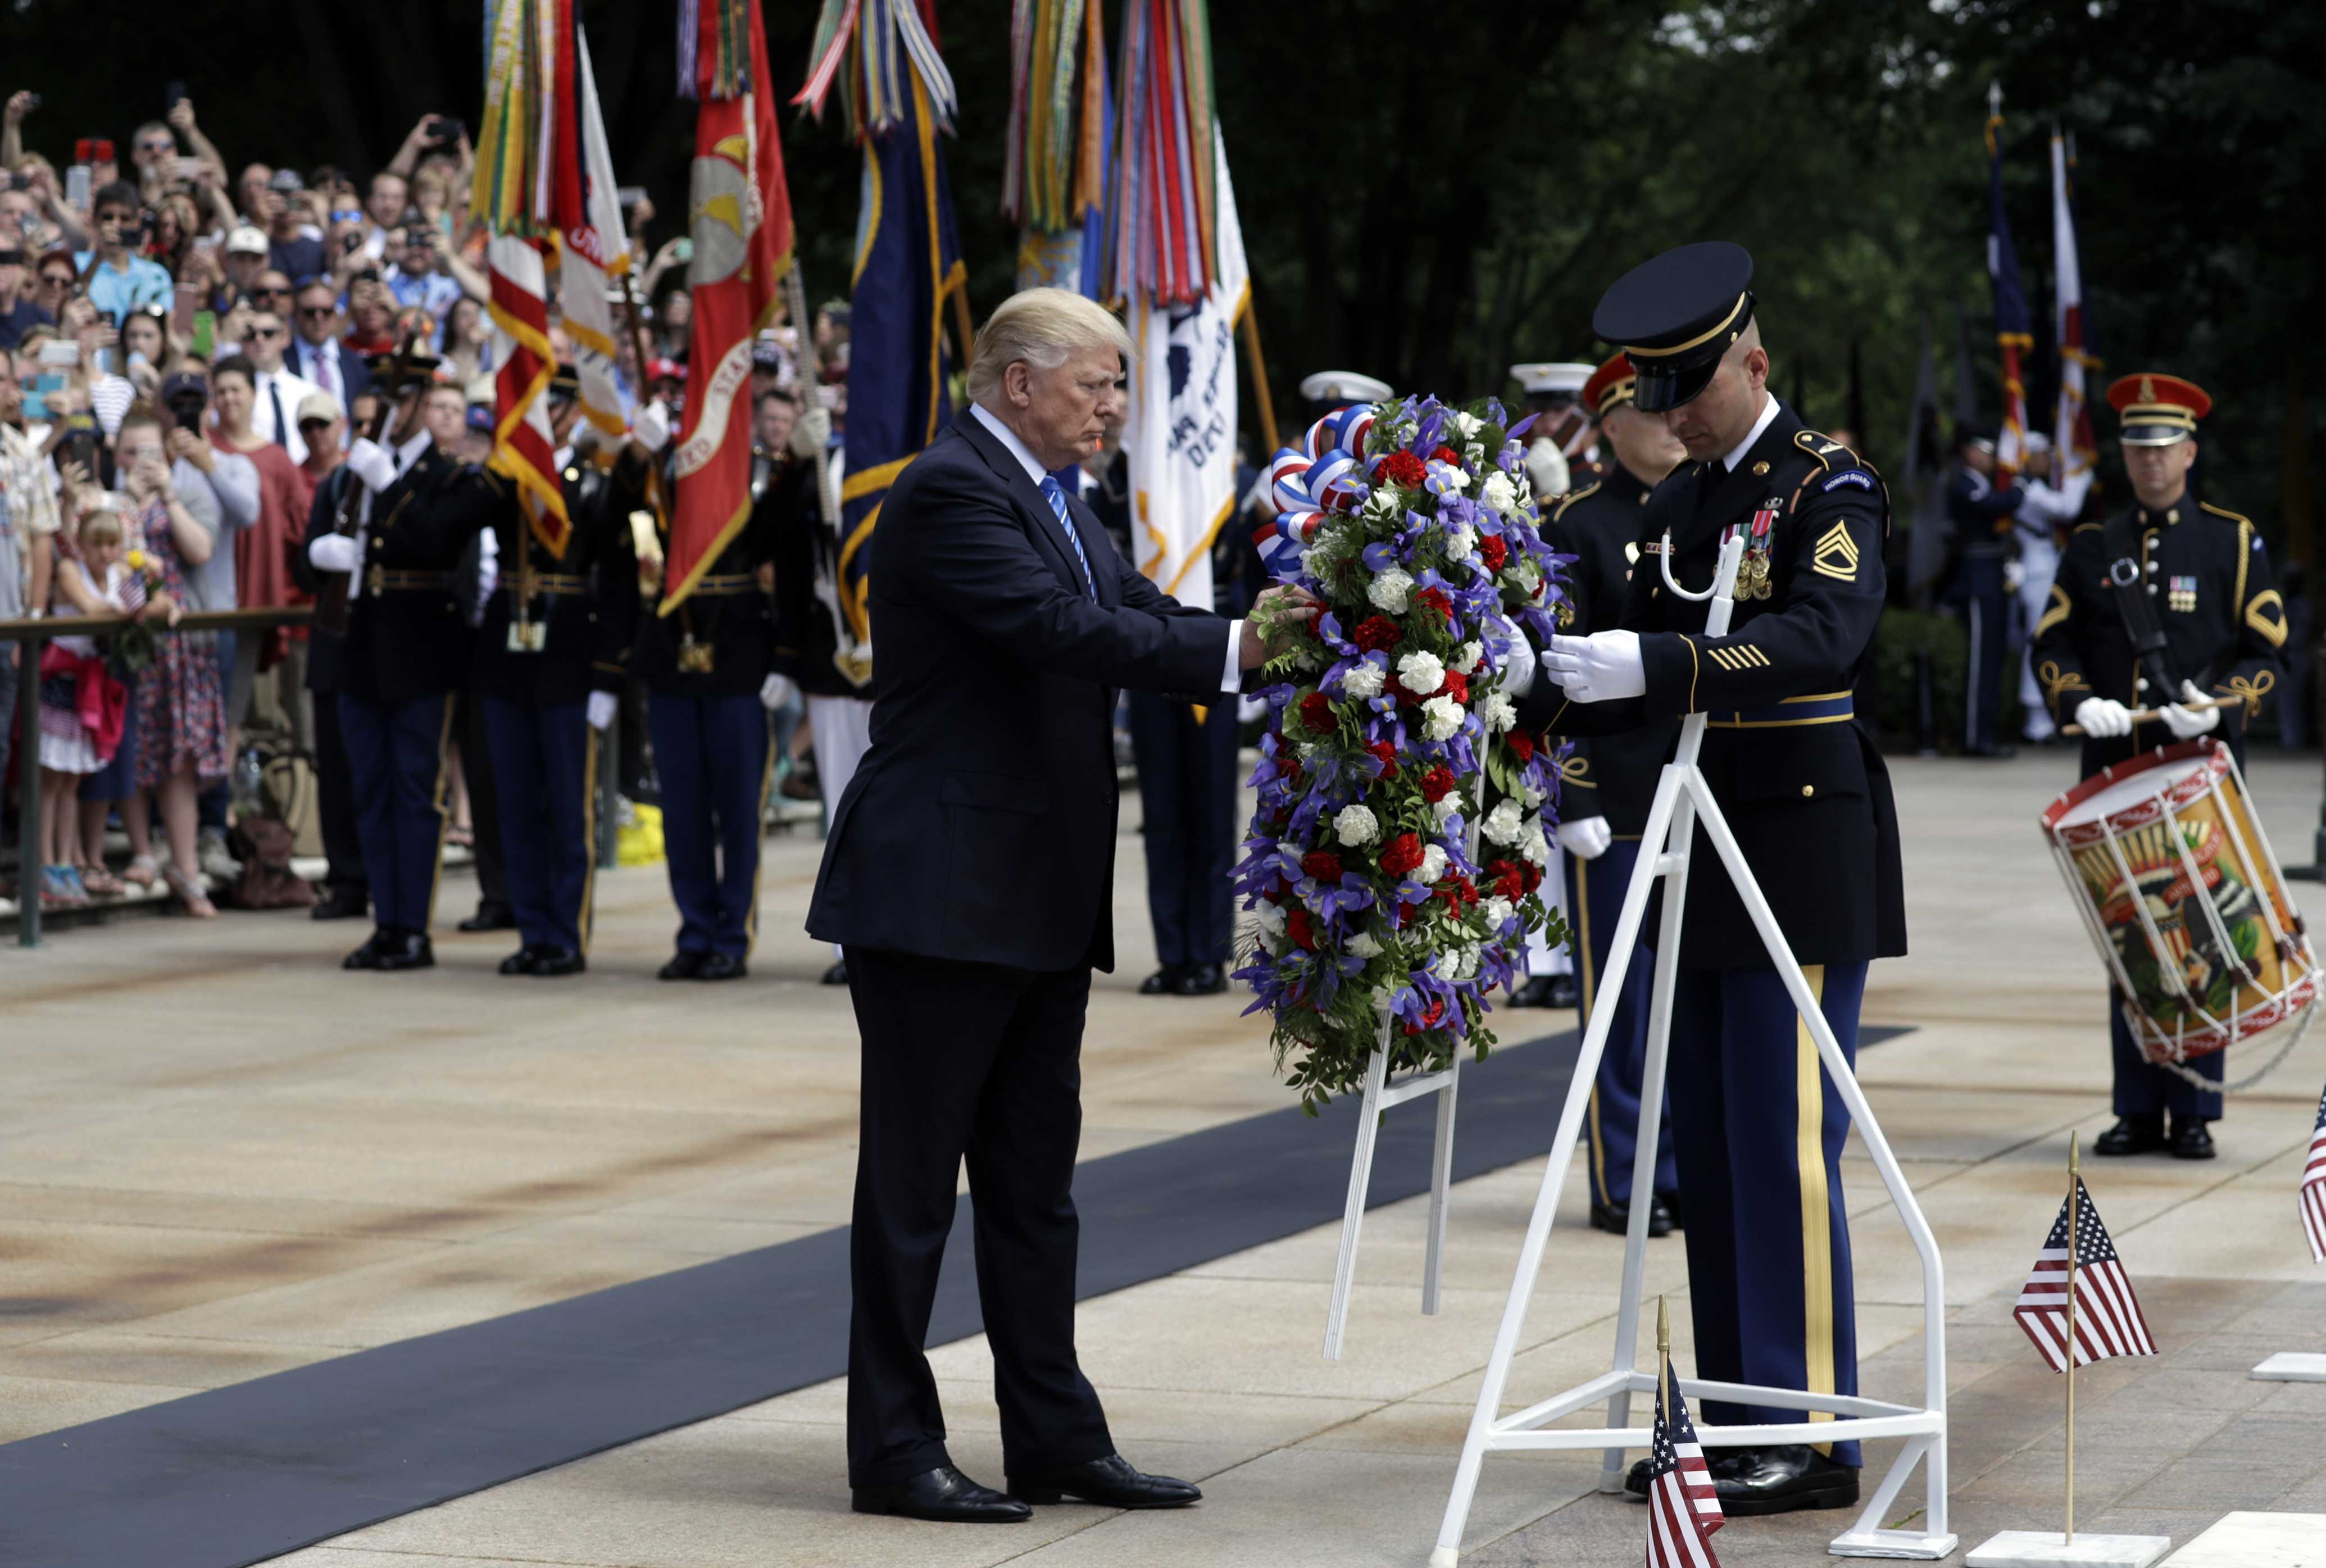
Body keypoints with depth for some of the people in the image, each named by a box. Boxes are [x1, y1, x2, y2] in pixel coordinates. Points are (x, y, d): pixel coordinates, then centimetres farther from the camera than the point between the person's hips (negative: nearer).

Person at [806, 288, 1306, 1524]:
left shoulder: (1048, 499, 16)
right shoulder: (949, 491, -15)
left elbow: (1137, 612, 9)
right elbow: (1062, 629, -26)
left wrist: (1271, 636, -6)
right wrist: (1231, 652, -28)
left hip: (1037, 901, 10)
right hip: (939, 896, -10)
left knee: (1034, 1181, 13)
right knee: (913, 1182, -1)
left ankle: (1054, 1435, 19)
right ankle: (893, 1448, 5)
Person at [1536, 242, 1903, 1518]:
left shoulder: (1829, 487, -9)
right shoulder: (1676, 504, 15)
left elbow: (1824, 636, -26)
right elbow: (1642, 676, 15)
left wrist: (1654, 663, -35)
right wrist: (1542, 692, -4)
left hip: (1806, 863, -8)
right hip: (1708, 869, 8)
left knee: (1785, 1148, -7)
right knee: (1707, 1150, 10)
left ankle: (1811, 1436, -3)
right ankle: (1732, 1420, 18)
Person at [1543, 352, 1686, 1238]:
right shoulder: (1579, 526, -4)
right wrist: (1575, 797, -14)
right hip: (1616, 796, -5)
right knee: (1621, 992, 0)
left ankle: (1687, 1171, 16)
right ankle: (1624, 1182, 6)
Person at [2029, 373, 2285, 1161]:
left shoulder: (2232, 541, 6)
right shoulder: (2092, 547, 12)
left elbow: (2268, 650, 3)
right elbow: (2051, 646, 9)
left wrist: (2219, 704, -16)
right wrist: (2081, 702, -11)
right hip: (2113, 772, 2)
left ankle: (2194, 1112, 3)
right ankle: (2138, 1111, 9)